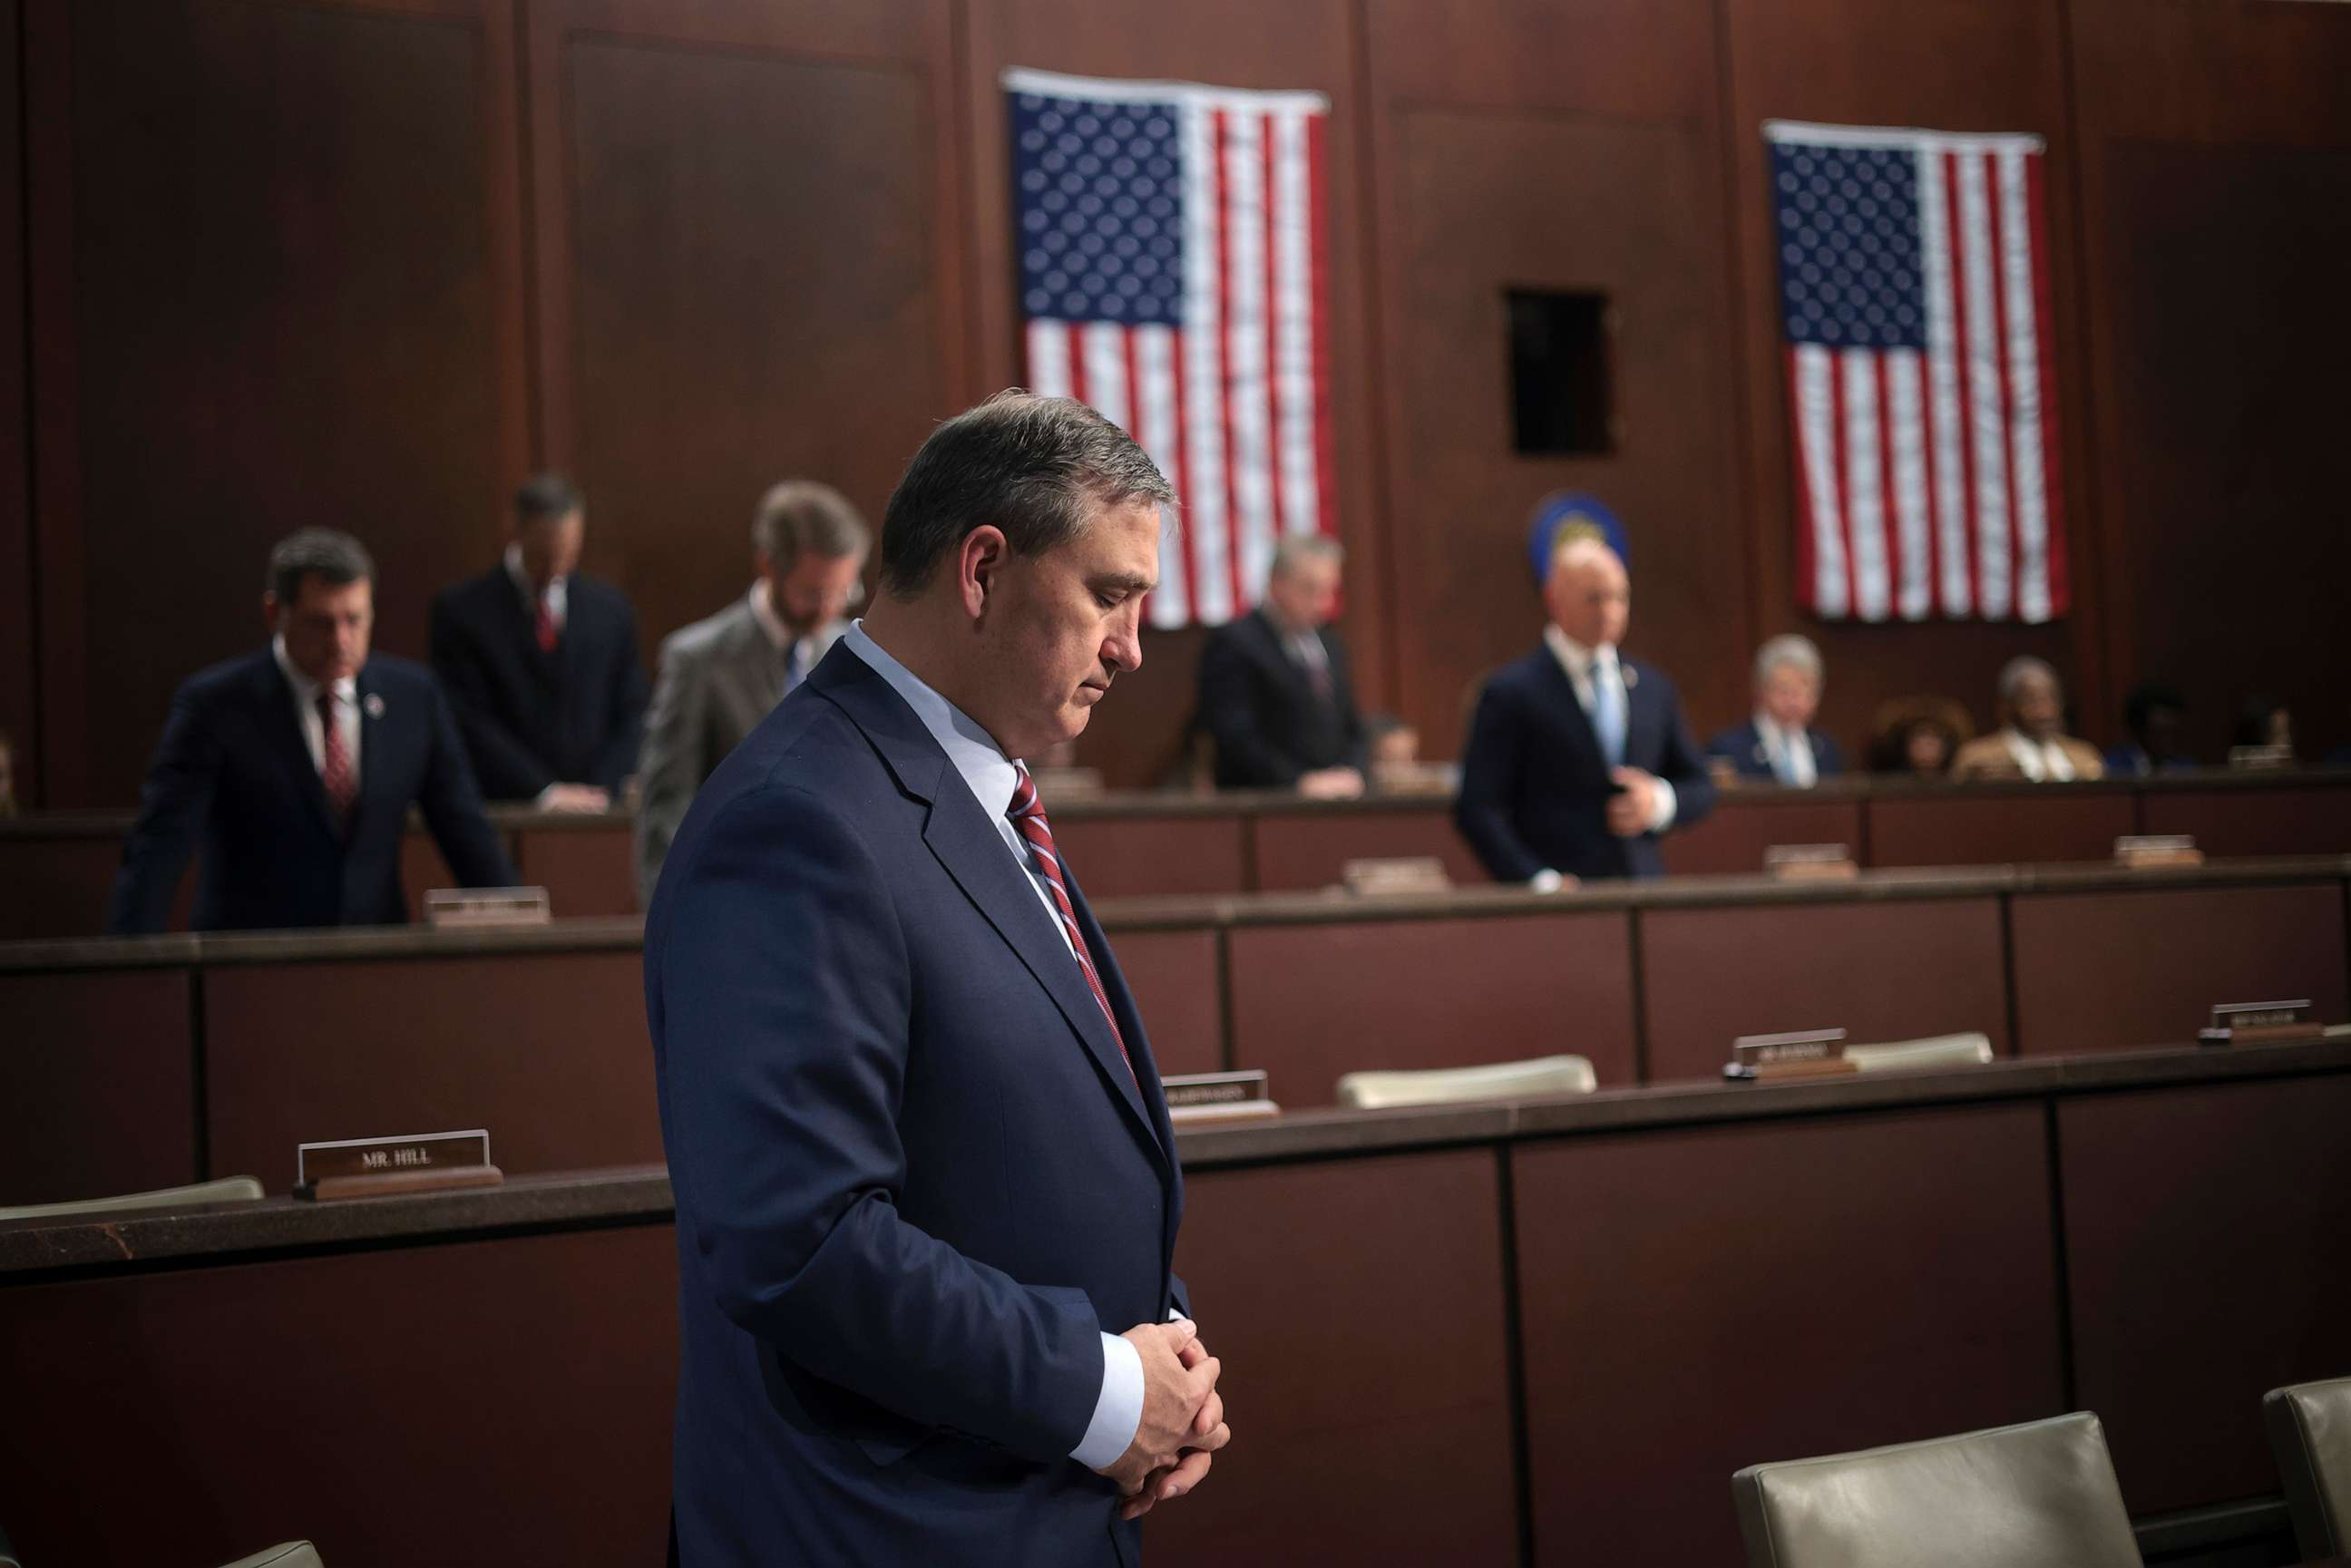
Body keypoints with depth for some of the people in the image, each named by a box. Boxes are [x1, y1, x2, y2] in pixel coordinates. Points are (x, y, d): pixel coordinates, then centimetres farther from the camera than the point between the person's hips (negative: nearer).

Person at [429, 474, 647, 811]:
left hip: (595, 808, 2)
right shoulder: (461, 609, 2)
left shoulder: (610, 609, 12)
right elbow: (470, 720, -3)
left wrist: (602, 791, -3)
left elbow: (631, 716, 13)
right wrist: (544, 792, -10)